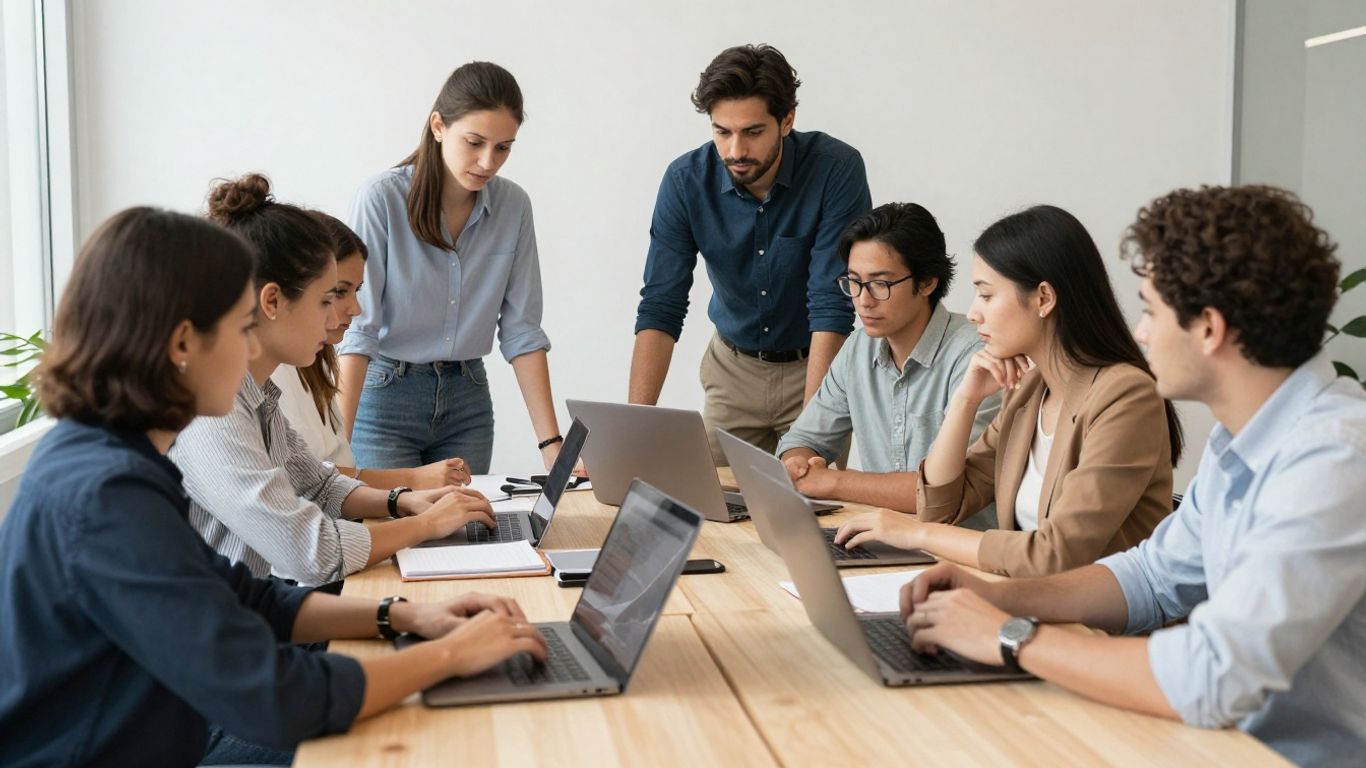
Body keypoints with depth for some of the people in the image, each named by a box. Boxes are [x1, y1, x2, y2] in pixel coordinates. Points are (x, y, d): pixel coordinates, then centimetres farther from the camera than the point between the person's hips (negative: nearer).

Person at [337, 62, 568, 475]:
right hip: (386, 395, -4)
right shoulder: (381, 199, -16)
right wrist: (340, 444, -28)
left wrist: (552, 442, -10)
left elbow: (521, 330, -3)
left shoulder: (513, 206, -4)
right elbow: (357, 325, -20)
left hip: (467, 399, 4)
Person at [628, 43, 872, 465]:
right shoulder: (686, 180, -16)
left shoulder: (837, 169, -24)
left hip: (817, 366, -2)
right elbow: (661, 308, -18)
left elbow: (832, 306, -27)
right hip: (733, 367, 2)